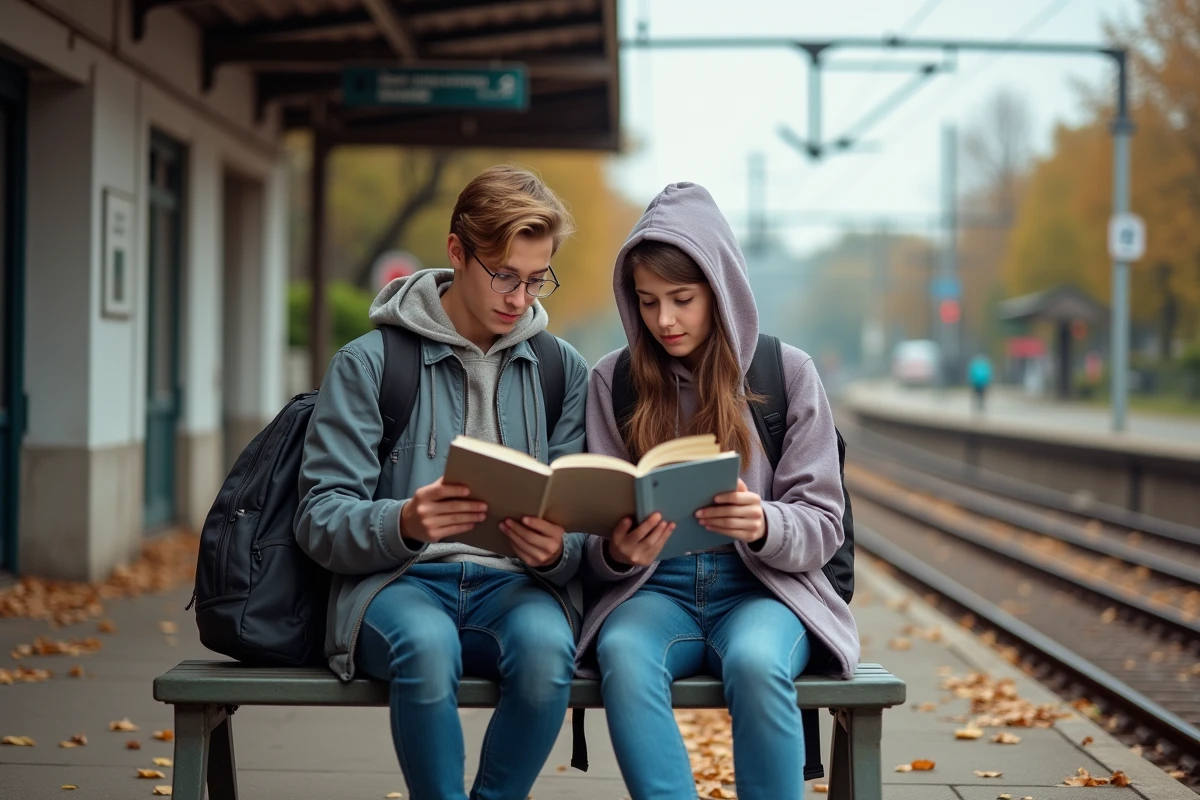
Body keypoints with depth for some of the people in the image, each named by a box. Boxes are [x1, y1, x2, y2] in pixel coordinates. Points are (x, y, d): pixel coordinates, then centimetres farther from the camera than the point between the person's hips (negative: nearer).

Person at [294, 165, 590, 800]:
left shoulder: (561, 369, 12)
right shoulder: (369, 363, 2)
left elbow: (578, 527, 9)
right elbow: (320, 520, -4)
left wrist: (555, 550, -17)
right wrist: (404, 523, -26)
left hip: (512, 581, 2)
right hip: (398, 579, -2)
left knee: (546, 645, -34)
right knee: (425, 643, -37)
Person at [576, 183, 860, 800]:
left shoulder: (787, 372, 3)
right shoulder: (612, 382, 6)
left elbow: (821, 525, 1)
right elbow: (597, 536, 7)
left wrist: (763, 524, -22)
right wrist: (617, 552, -19)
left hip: (761, 587, -1)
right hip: (654, 589, 1)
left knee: (756, 662, -35)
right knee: (622, 654, -34)